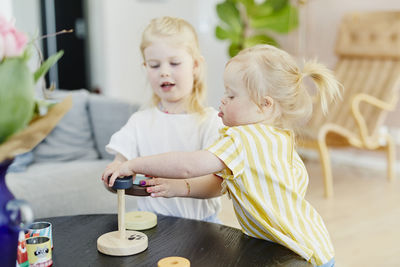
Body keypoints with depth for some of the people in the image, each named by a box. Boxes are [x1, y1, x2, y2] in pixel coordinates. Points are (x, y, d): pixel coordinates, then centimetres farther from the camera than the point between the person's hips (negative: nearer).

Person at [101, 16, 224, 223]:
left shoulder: (210, 121, -3)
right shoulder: (140, 122, 8)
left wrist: (182, 186, -30)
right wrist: (115, 172, -19)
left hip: (198, 221, -1)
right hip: (150, 219, 1)